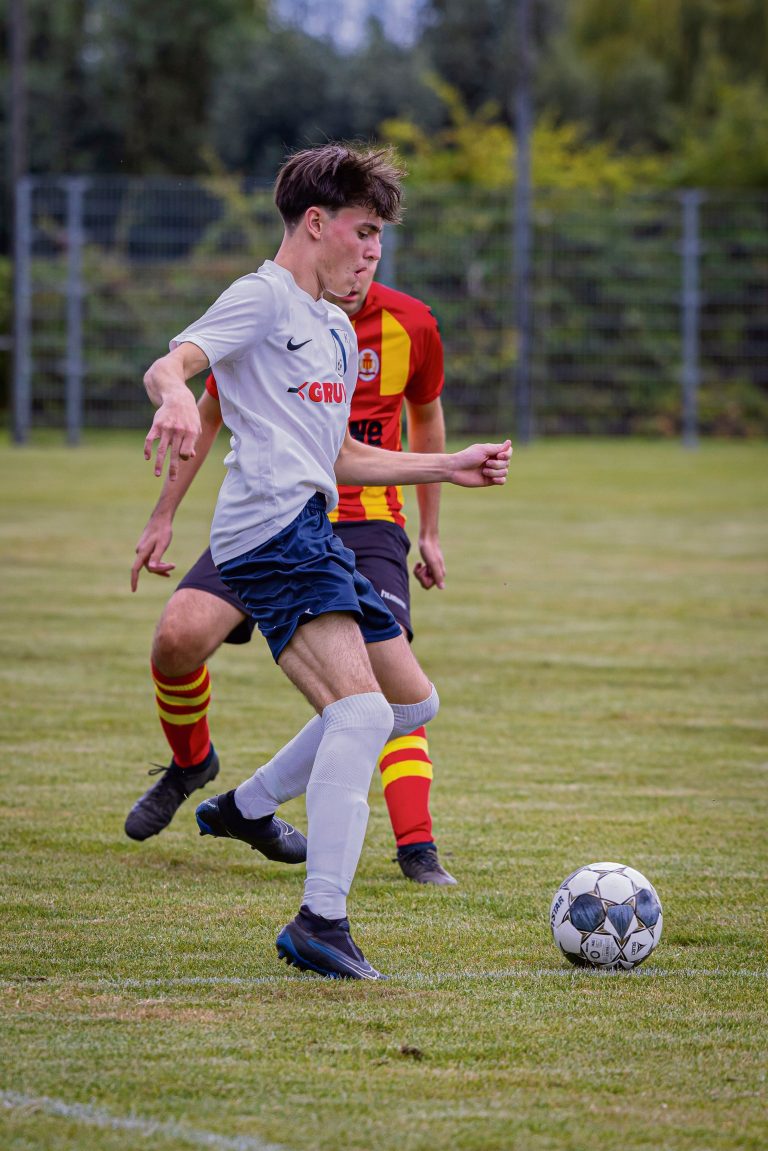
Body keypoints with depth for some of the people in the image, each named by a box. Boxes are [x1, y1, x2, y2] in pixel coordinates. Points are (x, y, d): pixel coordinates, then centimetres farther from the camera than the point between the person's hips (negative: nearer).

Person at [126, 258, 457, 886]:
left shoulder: (411, 324, -4)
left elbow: (425, 416, 16)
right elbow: (209, 414, 9)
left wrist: (431, 532, 20)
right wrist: (164, 517, 8)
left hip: (367, 524, 0)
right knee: (178, 635, -19)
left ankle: (418, 850, -17)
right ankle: (191, 762, 13)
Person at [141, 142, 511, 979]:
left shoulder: (337, 329, 26)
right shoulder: (262, 297, -2)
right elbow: (168, 364, -18)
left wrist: (449, 468, 33)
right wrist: (175, 397, -42)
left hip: (315, 534, 10)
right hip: (272, 530, -10)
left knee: (412, 703, 19)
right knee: (361, 711, -24)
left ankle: (246, 807, 29)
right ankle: (321, 923, -30)